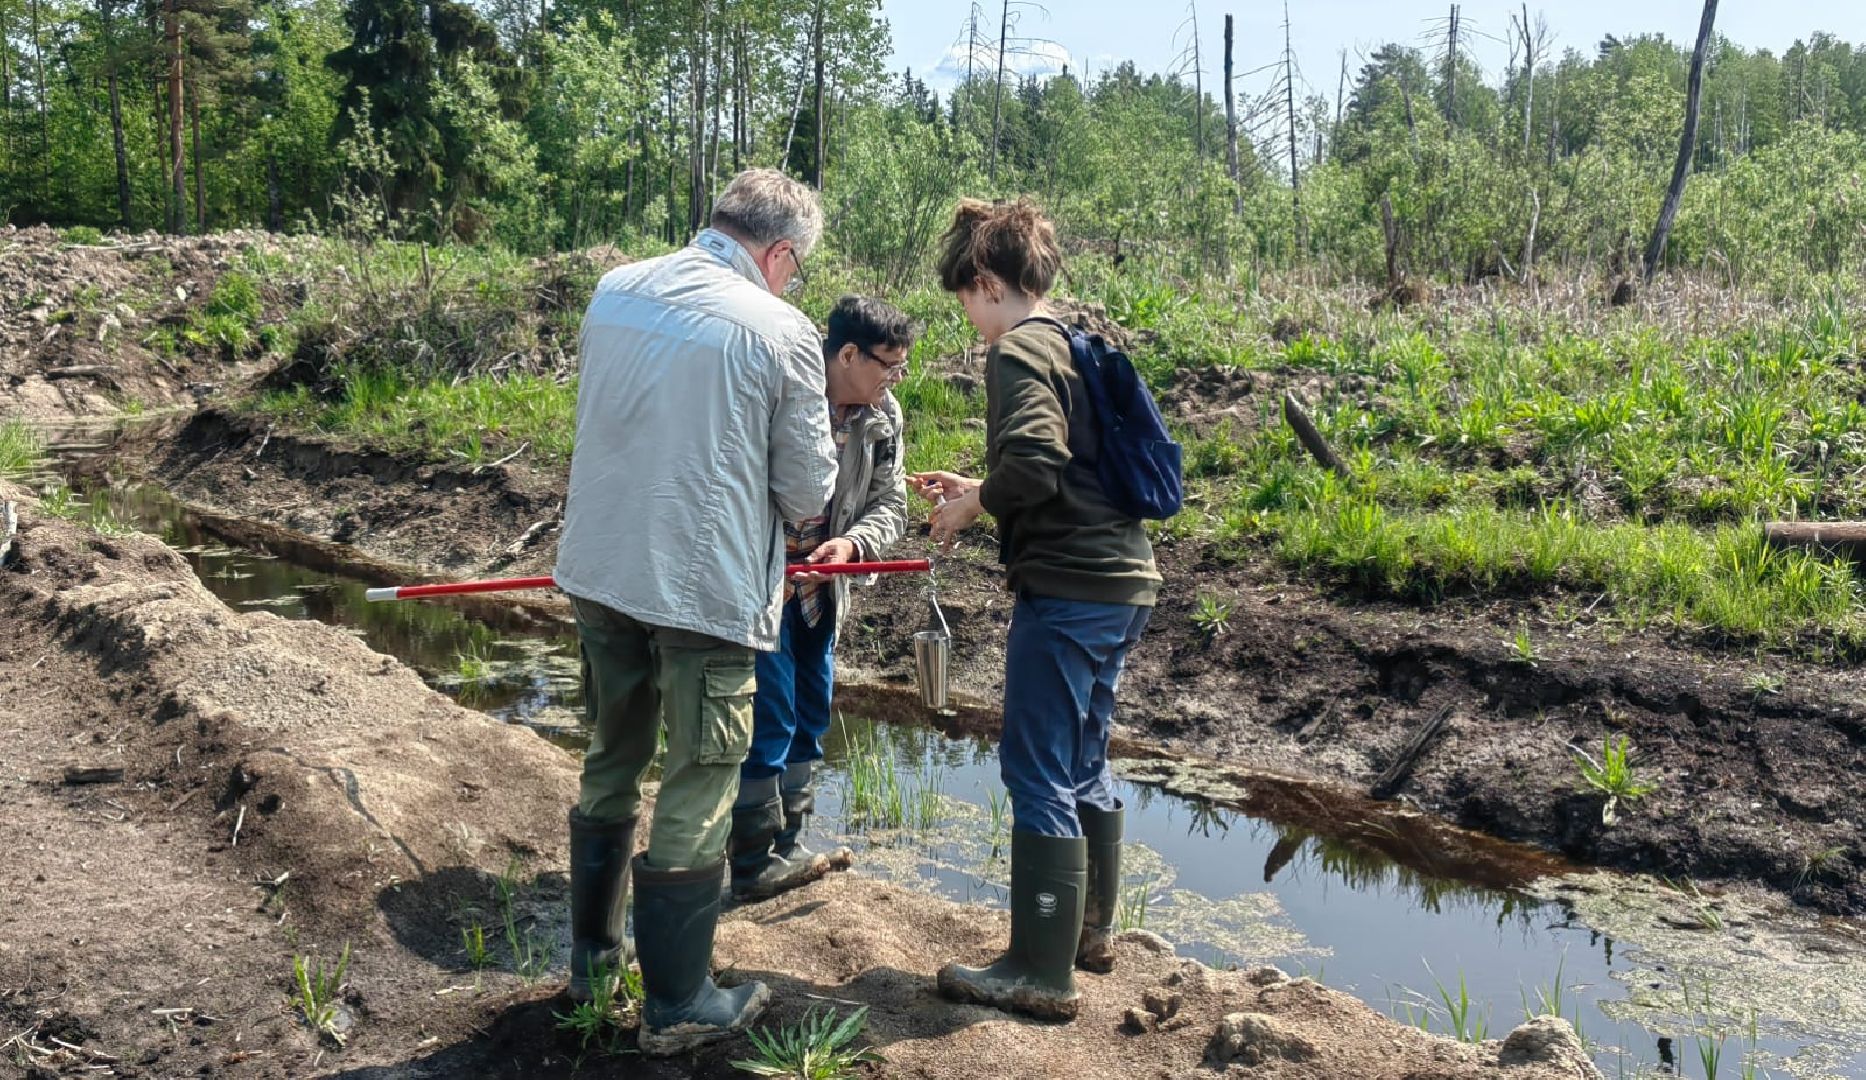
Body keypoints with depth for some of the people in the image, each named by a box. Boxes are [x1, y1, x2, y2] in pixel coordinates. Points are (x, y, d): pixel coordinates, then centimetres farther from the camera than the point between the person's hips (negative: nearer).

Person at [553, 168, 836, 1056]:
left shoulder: (613, 292, 4)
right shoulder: (779, 331, -13)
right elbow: (808, 492, -5)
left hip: (600, 571, 6)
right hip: (705, 588, -6)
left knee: (612, 763, 22)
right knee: (697, 793, 7)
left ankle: (591, 952, 36)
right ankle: (676, 1006, 18)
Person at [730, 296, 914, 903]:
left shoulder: (884, 418, -1)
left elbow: (890, 505, 1)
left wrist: (852, 542, -19)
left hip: (819, 586, 8)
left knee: (809, 718, 15)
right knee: (769, 717, -5)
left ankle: (787, 847, 30)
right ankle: (753, 863, 9)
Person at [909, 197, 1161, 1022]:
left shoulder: (1018, 351, -10)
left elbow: (1033, 463, -25)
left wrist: (971, 507, -7)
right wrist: (978, 492, 19)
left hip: (1066, 590, -9)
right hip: (1122, 582, 10)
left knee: (1038, 774, -2)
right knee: (1082, 764, 19)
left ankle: (1042, 971, 6)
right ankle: (1091, 929, 32)